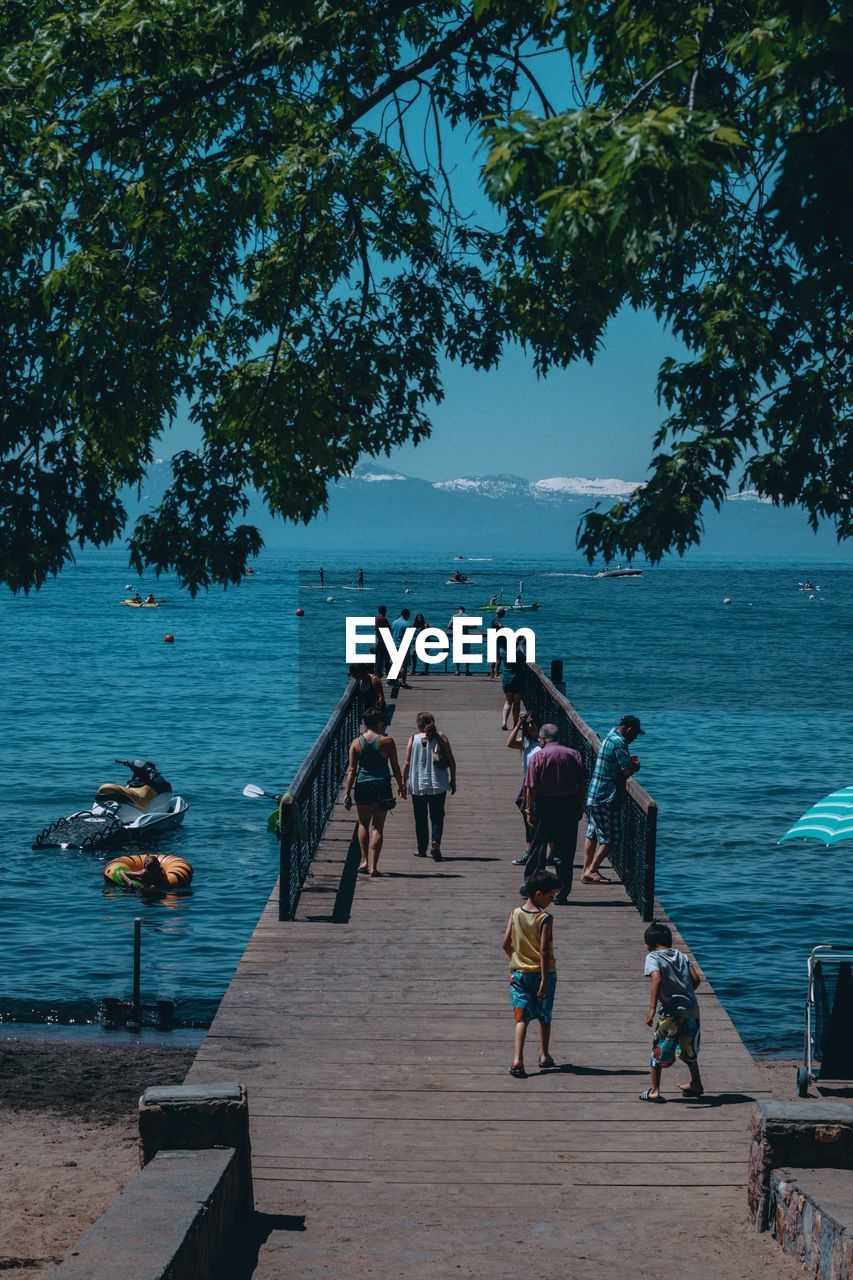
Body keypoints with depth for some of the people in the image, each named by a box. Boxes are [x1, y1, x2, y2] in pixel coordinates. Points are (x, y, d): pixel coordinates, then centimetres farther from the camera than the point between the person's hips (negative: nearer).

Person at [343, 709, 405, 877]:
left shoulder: (356, 743, -1)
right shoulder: (387, 741, -5)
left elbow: (352, 770, -3)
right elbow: (395, 767, 0)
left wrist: (347, 793, -1)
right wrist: (400, 786, 13)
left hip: (362, 786, 1)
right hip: (382, 785, -1)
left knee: (363, 823, 20)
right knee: (377, 827, 3)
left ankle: (364, 860, 13)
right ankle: (373, 866, -1)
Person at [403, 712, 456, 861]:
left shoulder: (413, 739, -5)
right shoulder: (441, 738, -3)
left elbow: (407, 763, -5)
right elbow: (451, 762, -2)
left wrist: (403, 782, 5)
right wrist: (453, 780, 8)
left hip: (418, 786, 0)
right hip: (439, 785, 0)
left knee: (420, 819, 12)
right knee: (437, 817, 6)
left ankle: (422, 849, 17)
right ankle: (435, 842, -16)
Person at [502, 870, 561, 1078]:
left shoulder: (515, 914, -2)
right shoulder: (545, 919, -16)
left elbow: (506, 943, 1)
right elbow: (544, 950, -19)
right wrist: (545, 979, -17)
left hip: (519, 973, 3)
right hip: (541, 973, -3)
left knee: (522, 1017, 1)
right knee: (544, 1017, 17)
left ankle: (518, 1059, -14)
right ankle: (545, 1056, 29)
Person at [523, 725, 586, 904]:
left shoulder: (538, 757, -6)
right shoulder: (574, 755, 3)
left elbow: (531, 788, -10)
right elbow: (582, 785, 3)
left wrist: (529, 810, -3)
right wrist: (580, 807, 12)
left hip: (545, 805, -2)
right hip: (569, 806, 2)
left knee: (538, 847, 12)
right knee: (565, 851, 5)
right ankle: (562, 894, 5)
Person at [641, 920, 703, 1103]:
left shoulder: (653, 957, -1)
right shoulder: (682, 956, 14)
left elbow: (657, 979, -19)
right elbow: (696, 979, 4)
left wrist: (652, 1009, -23)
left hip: (669, 1012, -5)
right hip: (691, 1010, 5)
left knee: (659, 1051, 12)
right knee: (688, 1050, 25)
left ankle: (654, 1090, 14)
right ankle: (696, 1085, 36)